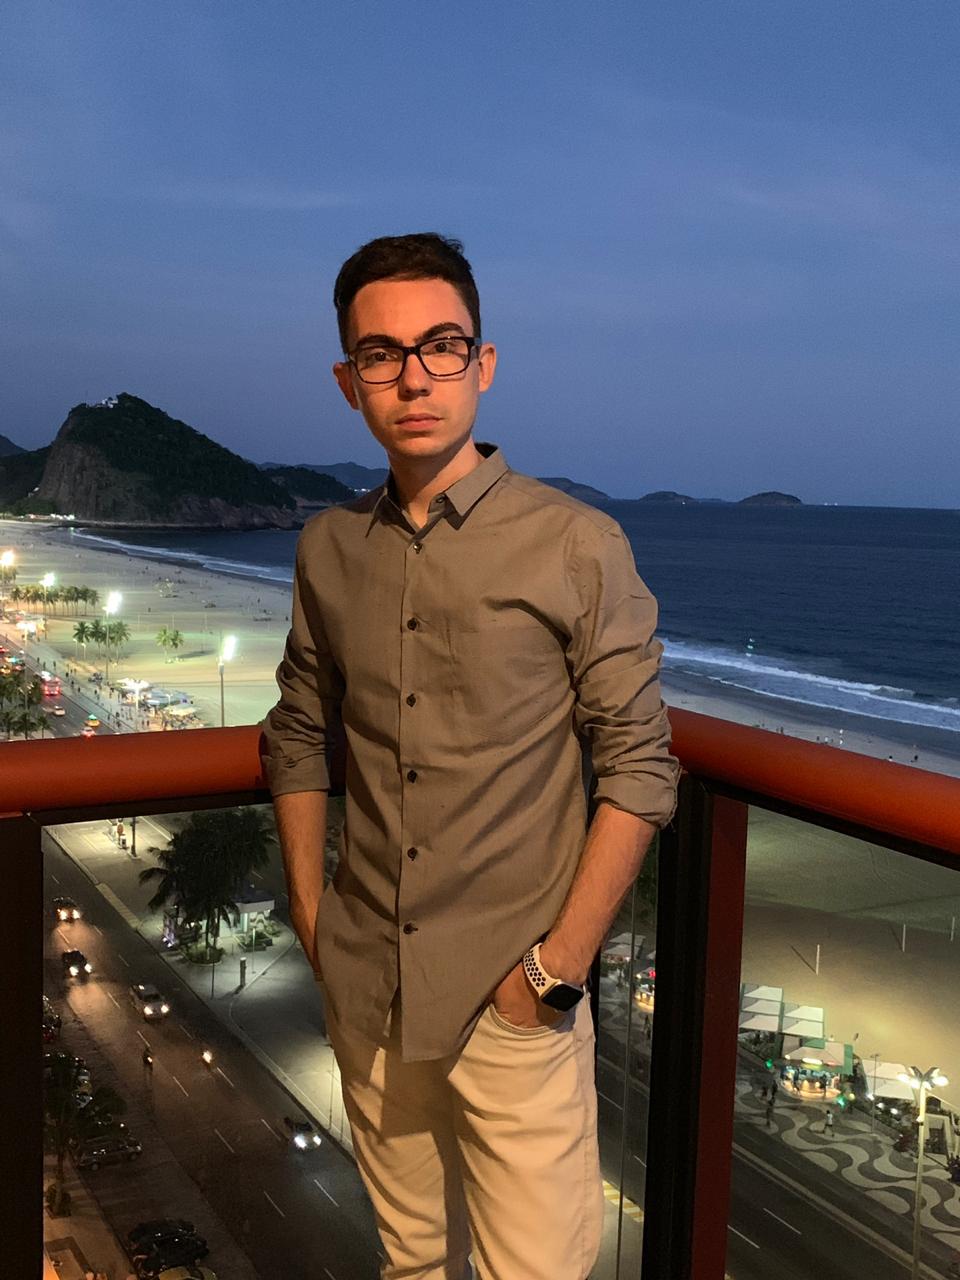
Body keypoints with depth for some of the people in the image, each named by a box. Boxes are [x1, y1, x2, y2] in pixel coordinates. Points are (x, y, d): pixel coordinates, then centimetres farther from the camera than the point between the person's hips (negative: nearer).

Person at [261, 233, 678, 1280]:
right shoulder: (328, 548, 3)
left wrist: (560, 963, -12)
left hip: (512, 998, -4)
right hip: (366, 992, 4)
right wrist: (309, 917, 7)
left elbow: (638, 768, -8)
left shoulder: (578, 547, -10)